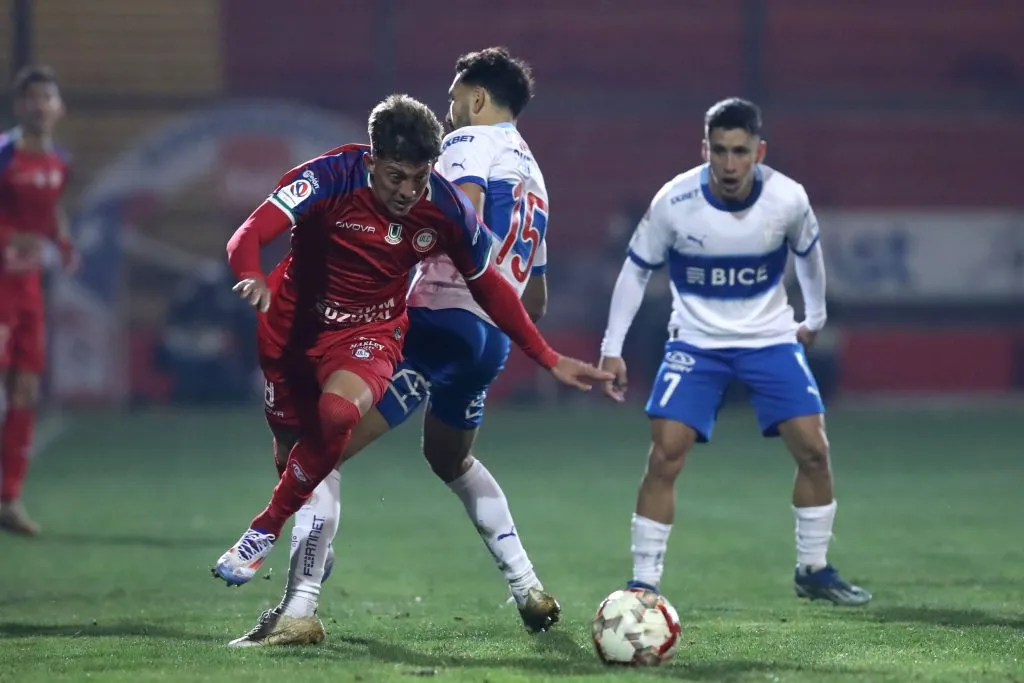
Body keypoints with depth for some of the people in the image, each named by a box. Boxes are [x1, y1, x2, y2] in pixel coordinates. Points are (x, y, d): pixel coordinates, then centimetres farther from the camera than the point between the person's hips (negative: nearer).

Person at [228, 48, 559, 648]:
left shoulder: (470, 142, 0)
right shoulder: (534, 175, 25)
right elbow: (536, 305, 29)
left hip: (438, 322, -9)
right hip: (492, 340, 9)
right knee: (451, 461, 35)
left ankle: (300, 611, -22)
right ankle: (530, 591, 30)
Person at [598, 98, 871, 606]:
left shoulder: (788, 199, -16)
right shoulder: (675, 202, -19)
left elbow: (807, 251, 8)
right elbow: (636, 270, -5)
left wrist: (815, 317, 20)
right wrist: (612, 349, -7)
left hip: (770, 336, 2)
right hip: (695, 341, -1)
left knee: (813, 449, -7)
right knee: (665, 454, -16)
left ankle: (813, 570, 14)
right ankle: (643, 585, -8)